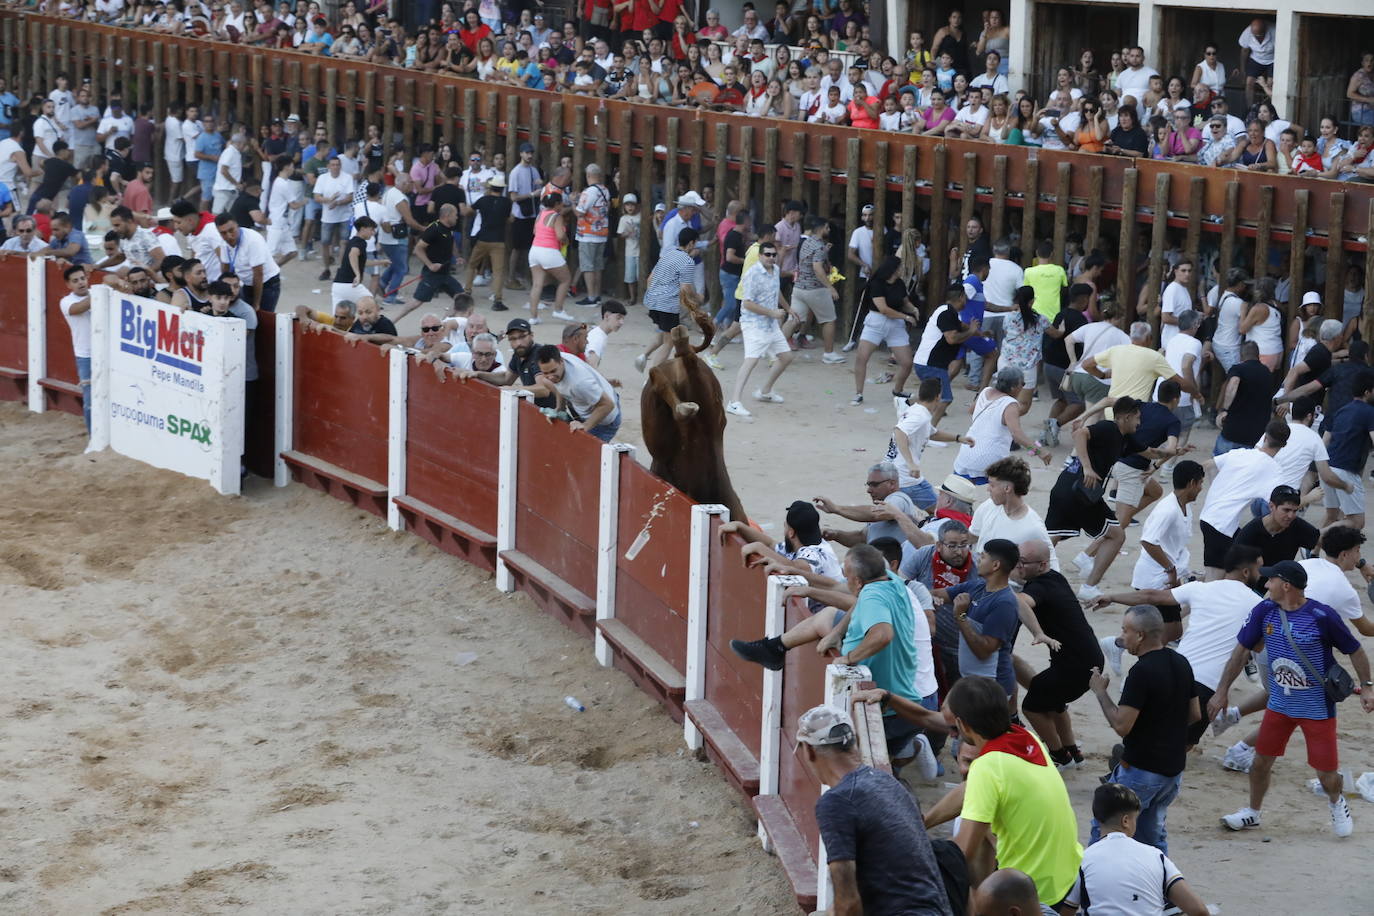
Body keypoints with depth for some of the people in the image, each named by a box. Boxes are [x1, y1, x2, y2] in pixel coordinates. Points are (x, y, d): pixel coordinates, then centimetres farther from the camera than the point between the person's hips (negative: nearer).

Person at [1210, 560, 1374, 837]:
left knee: (1326, 772, 0)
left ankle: (1336, 803, 34)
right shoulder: (1265, 610, -6)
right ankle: (1253, 812, 32)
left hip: (1318, 708, -4)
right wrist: (1222, 690, 4)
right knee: (1261, 760, 9)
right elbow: (1242, 649, 3)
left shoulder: (1322, 616, -20)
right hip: (1279, 704, 4)